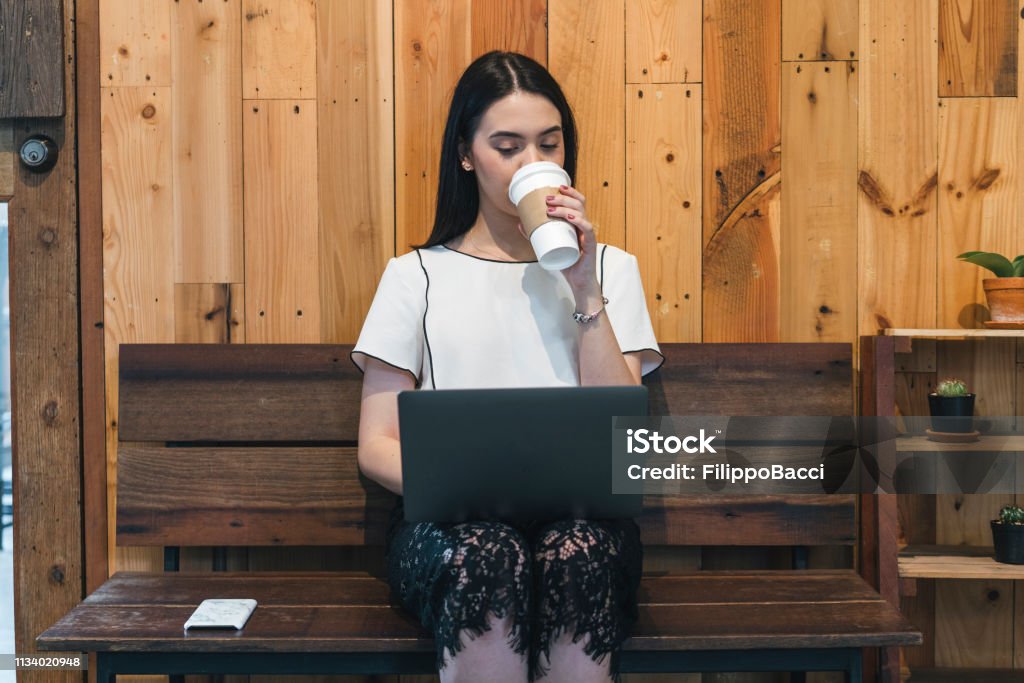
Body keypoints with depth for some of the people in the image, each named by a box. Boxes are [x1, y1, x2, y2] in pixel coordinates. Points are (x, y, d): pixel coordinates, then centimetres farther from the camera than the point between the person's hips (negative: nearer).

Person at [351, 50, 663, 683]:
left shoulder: (609, 268, 15)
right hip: (450, 523, 0)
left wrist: (586, 292, -7)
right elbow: (378, 444, 5)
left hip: (580, 517, 1)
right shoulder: (416, 276, 11)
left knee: (579, 554, -34)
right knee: (488, 554, -35)